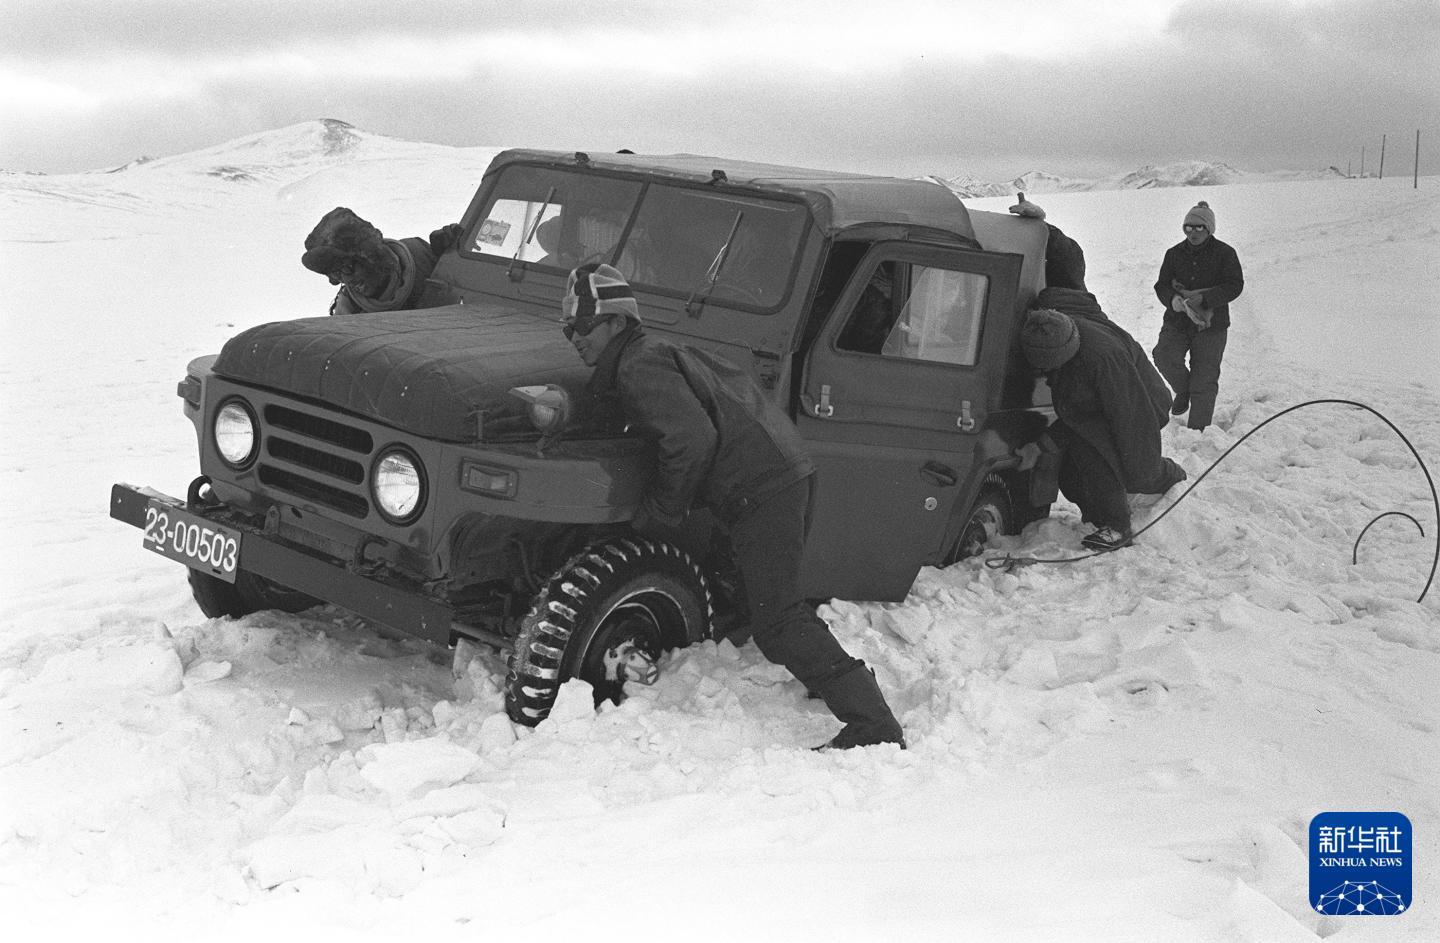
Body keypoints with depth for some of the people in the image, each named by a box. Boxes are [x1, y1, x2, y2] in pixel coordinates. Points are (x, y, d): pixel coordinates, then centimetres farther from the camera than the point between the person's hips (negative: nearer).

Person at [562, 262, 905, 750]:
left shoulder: (637, 367, -8)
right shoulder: (654, 353, 23)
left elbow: (692, 440, -20)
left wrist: (657, 515, -9)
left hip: (761, 486, -10)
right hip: (785, 470, 10)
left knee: (776, 621, -9)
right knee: (775, 602, 25)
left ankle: (876, 727, -11)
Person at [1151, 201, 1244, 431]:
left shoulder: (1224, 253, -3)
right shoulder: (1174, 253, 7)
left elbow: (1234, 286, -10)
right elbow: (1161, 285, 7)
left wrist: (1203, 299, -25)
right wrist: (1172, 299, -17)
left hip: (1211, 325, -2)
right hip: (1177, 321, 3)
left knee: (1204, 380, 0)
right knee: (1164, 356, -25)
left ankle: (1198, 429, 11)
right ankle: (1183, 391, 5)